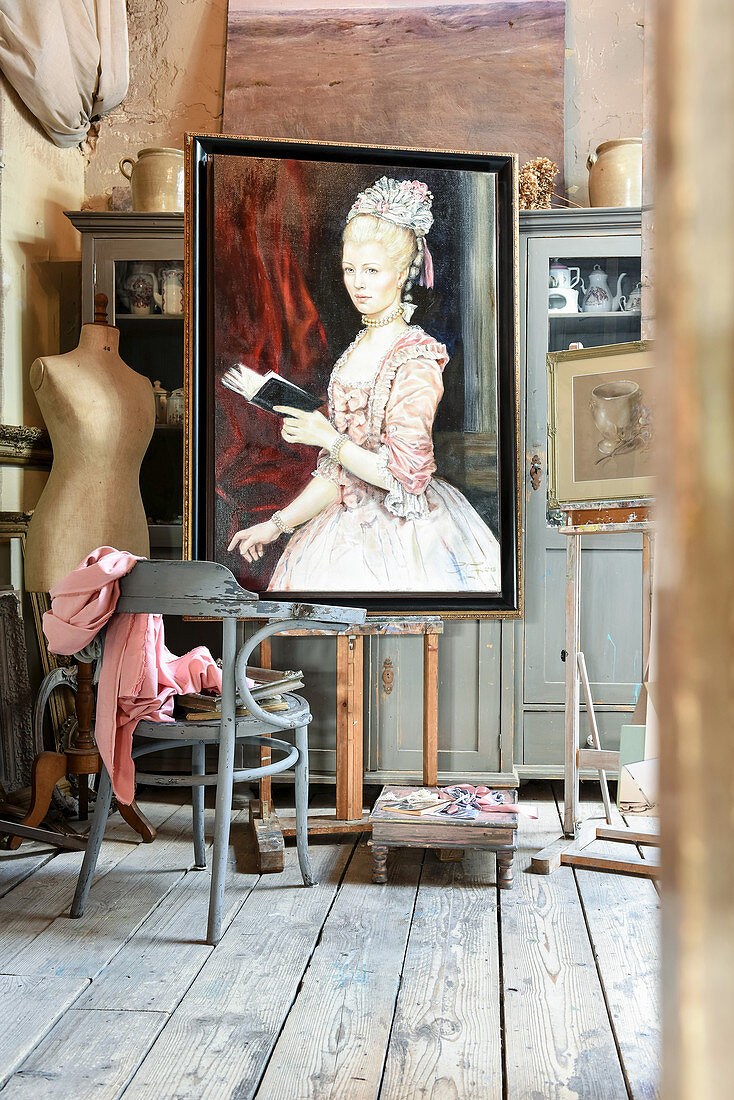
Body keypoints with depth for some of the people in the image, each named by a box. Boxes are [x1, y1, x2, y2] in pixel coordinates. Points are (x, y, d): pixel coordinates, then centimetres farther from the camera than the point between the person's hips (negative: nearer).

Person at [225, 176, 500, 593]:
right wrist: (278, 524, 9)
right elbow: (338, 471, 11)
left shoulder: (415, 361, -15)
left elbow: (407, 473, -21)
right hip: (354, 522, 7)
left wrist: (328, 438, -13)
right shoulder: (359, 349, 8)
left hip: (401, 538, -7)